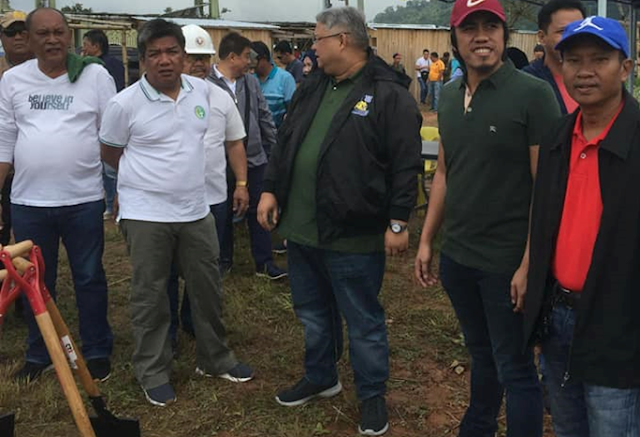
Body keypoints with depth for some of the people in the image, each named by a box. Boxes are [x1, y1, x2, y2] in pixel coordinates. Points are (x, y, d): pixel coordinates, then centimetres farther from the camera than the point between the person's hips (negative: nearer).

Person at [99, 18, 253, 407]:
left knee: (208, 288, 14)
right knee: (150, 297, 6)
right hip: (147, 214, -4)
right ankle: (153, 373, 21)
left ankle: (215, 358, 32)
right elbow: (109, 152, 2)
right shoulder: (125, 103, -12)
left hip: (196, 210, 4)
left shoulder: (203, 90, 0)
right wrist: (149, 176, 9)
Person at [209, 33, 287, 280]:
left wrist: (274, 146, 11)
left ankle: (265, 262, 18)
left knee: (258, 210, 8)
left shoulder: (251, 81, 7)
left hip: (255, 158, 5)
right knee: (224, 212, 12)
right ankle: (224, 260, 29)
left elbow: (264, 116, 13)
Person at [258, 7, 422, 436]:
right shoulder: (312, 87, 12)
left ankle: (373, 394, 25)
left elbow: (405, 164, -15)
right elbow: (286, 144, 18)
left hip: (354, 235, -7)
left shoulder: (389, 94, -12)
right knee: (313, 313, 21)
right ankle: (321, 377, 41)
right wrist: (271, 189, 12)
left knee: (363, 321, 8)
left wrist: (397, 222, -17)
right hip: (301, 228, 8)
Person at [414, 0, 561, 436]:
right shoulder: (449, 96, 6)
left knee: (515, 369, 6)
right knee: (481, 353, 23)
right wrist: (427, 241, 11)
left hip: (506, 262, -6)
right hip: (457, 256, 6)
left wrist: (529, 265, -18)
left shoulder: (534, 94, -13)